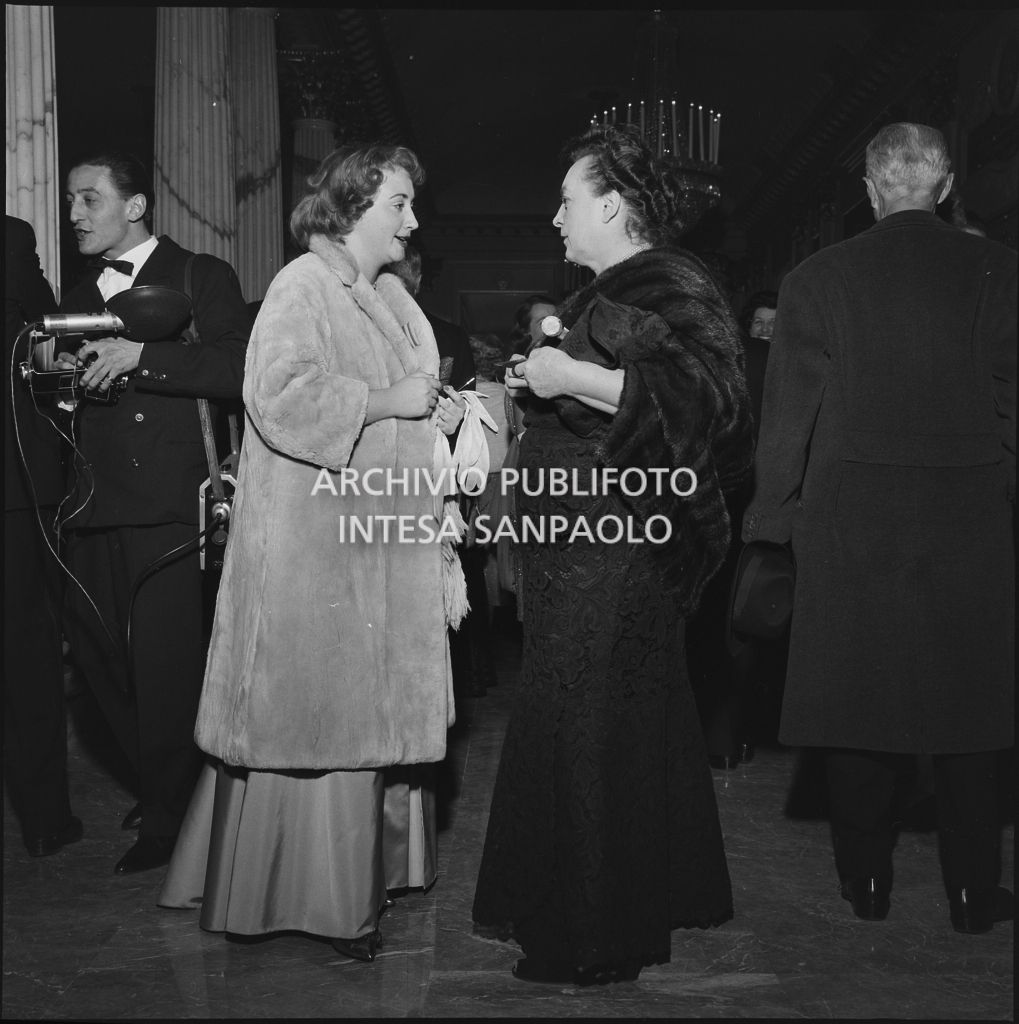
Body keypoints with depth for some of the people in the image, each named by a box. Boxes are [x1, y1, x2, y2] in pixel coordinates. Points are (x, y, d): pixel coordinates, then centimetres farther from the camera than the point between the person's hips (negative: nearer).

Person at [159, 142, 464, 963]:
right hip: (315, 545, -8)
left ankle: (351, 881, 21)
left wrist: (445, 413, 7)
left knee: (360, 714, 11)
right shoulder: (302, 288, -9)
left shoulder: (391, 297, 17)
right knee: (316, 714, -1)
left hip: (380, 542, 8)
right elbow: (282, 396, -23)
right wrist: (386, 400, -18)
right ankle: (313, 898, 10)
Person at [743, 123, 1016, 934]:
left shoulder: (820, 279, -3)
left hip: (851, 519, 0)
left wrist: (774, 517, 5)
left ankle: (867, 883, 19)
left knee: (860, 702, 9)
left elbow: (788, 417, -2)